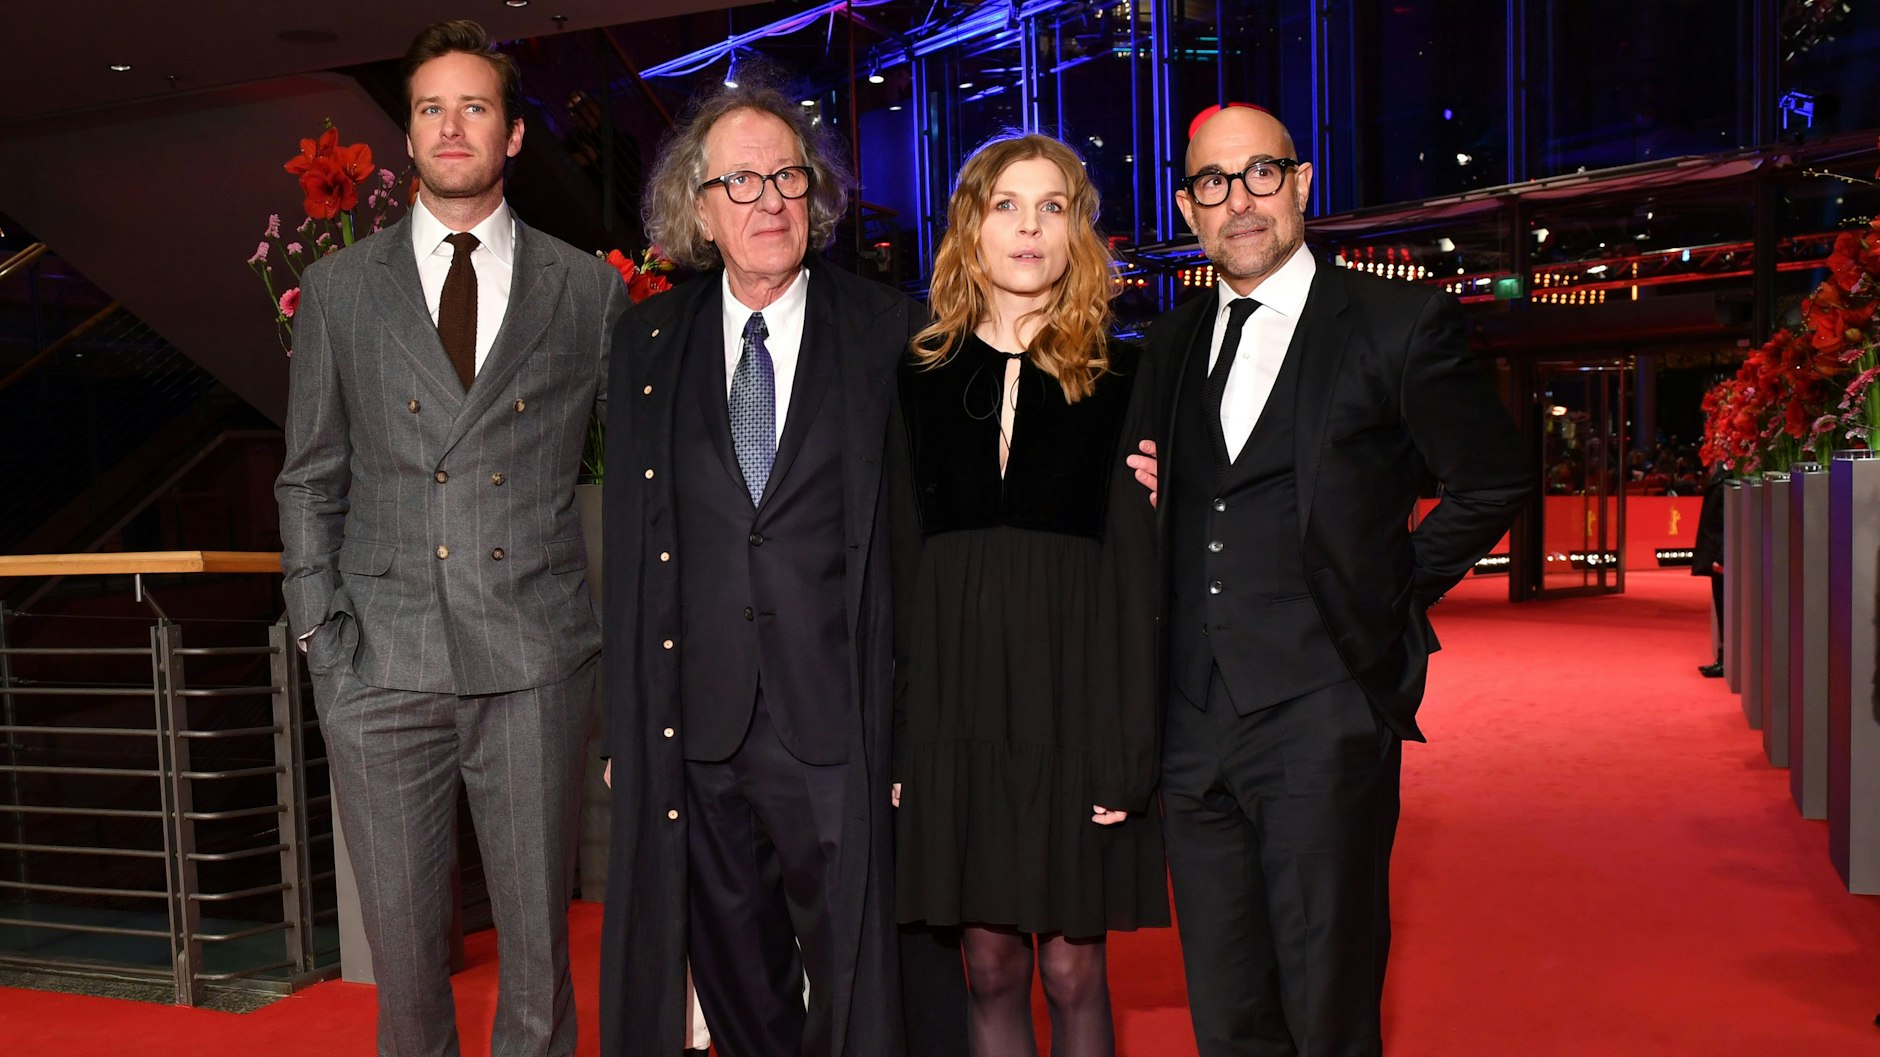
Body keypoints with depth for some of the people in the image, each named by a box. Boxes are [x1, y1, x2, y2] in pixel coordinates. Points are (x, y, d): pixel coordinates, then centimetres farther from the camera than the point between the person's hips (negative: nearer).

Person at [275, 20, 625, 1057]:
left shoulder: (589, 290, 7)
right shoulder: (339, 288, 10)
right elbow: (309, 481, 10)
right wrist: (323, 639, 1)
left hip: (534, 658, -1)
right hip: (383, 663, 1)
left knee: (538, 930, 8)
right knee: (401, 937, 9)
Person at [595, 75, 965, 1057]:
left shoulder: (888, 331, 0)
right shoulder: (647, 340, 8)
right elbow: (629, 545, 9)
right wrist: (626, 726, 6)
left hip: (841, 727, -3)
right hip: (699, 727, 3)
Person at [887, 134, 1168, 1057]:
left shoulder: (1116, 378, 3)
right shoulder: (923, 375, 8)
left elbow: (1137, 564, -1)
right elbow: (901, 557, 7)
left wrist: (1132, 748, -8)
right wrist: (893, 734, 1)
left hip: (1075, 679, -2)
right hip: (955, 683, 2)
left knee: (1072, 967, 3)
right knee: (990, 963, 8)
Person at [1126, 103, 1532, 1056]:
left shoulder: (1401, 326, -2)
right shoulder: (1171, 345, 13)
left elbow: (1491, 485, 5)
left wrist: (1392, 595, 0)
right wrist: (1151, 488, 4)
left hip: (1323, 723, -4)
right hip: (1193, 722, 5)